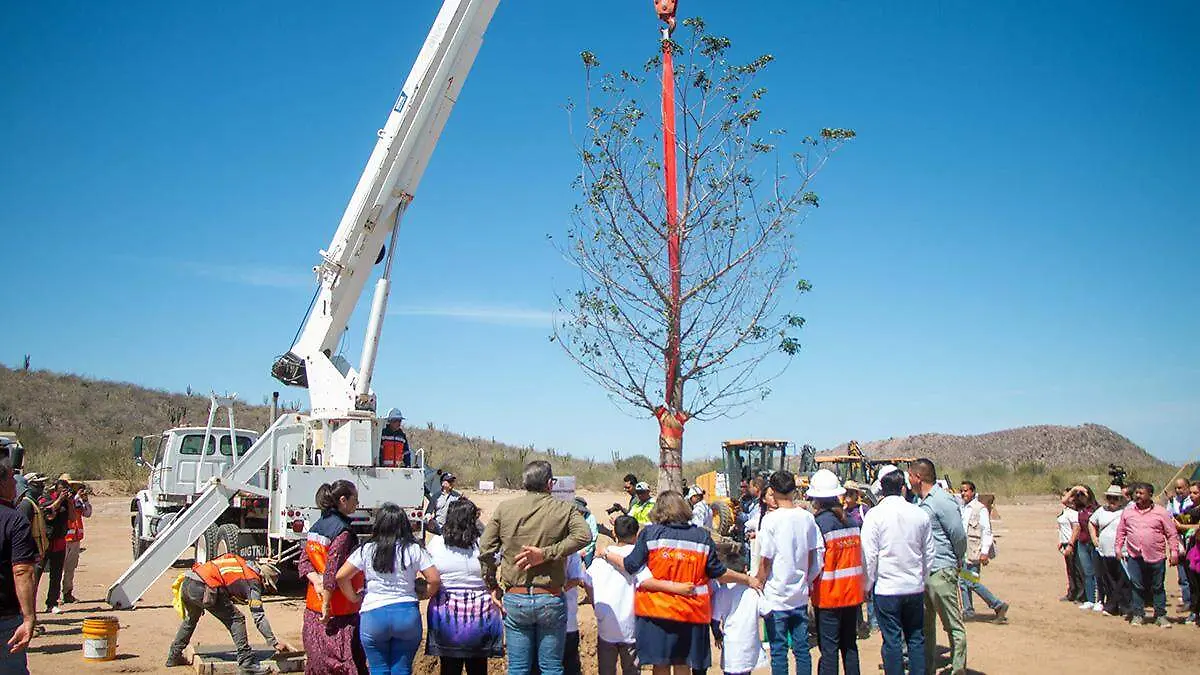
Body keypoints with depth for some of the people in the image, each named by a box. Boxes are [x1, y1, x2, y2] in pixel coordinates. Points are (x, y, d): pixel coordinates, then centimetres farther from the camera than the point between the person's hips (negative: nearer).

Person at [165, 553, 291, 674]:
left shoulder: (243, 564, 23)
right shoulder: (253, 581, 1)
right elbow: (259, 617, -4)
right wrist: (274, 643, -2)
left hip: (187, 582, 9)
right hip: (202, 588, -9)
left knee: (191, 619, 34)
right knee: (236, 619, 0)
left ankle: (174, 656, 48)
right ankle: (246, 663, -3)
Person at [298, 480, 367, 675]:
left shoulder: (316, 527, 10)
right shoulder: (343, 531, -17)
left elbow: (303, 561, 9)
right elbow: (332, 570, -22)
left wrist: (316, 579, -6)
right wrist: (327, 605, -19)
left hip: (313, 608, 9)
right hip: (339, 614, -9)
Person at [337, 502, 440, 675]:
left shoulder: (367, 550, -1)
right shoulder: (414, 549, -2)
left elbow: (341, 577, -5)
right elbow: (434, 579, -6)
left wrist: (355, 599, 8)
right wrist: (421, 595, 11)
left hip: (373, 615, 0)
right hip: (407, 613, 1)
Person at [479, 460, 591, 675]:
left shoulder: (504, 508, 1)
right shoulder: (564, 509, -4)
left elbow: (485, 550, -1)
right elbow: (583, 535, -20)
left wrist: (492, 586, 8)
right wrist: (546, 554, -18)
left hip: (514, 599, 2)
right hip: (550, 599, -1)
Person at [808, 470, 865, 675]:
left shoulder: (819, 523, -14)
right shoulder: (850, 521, 4)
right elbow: (859, 558, 11)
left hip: (829, 596, -6)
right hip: (852, 593, 6)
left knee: (828, 649, 0)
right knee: (850, 645, 15)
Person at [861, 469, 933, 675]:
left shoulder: (874, 515, -11)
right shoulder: (920, 514, 1)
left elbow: (869, 555, -11)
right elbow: (929, 554, 10)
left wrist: (867, 585, 1)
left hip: (887, 588, -4)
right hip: (915, 588, 4)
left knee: (892, 640, 3)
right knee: (916, 638, 14)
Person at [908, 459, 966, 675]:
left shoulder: (942, 501, -14)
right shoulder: (919, 501, 13)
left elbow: (959, 535, -13)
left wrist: (957, 562, 1)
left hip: (941, 571, -9)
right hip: (921, 571, 9)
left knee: (953, 624, -2)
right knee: (925, 623, 16)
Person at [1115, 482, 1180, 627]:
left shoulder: (1160, 512, 1)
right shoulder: (1127, 512, 8)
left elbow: (1172, 534, 2)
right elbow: (1121, 531, 14)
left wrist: (1174, 552, -4)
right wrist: (1118, 547, 6)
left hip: (1156, 557, -2)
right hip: (1135, 556, 2)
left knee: (1158, 588, 7)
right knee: (1137, 587, 3)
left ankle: (1160, 616, 17)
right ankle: (1138, 615, 12)